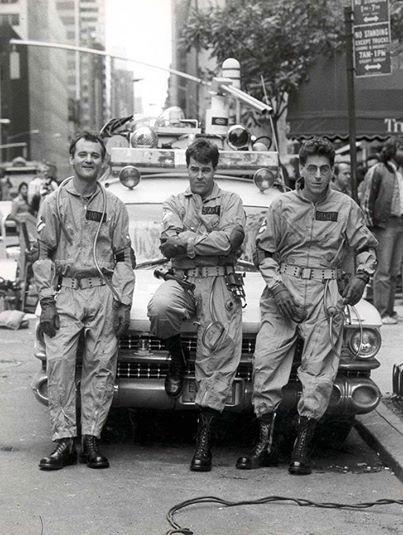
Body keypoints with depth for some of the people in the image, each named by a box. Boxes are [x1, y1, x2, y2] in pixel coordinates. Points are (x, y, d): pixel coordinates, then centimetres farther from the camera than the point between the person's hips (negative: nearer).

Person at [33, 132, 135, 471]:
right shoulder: (54, 203, 8)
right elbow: (43, 255, 5)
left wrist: (124, 304, 3)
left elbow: (123, 258, 12)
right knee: (59, 364, -11)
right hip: (65, 292, -1)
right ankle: (64, 441, -7)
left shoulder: (114, 207, 11)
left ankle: (91, 439, 5)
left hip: (103, 293, 1)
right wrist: (47, 301, -4)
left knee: (101, 367, -1)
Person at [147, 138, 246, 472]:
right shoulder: (175, 203, 18)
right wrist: (208, 239, -5)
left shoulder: (231, 202, 12)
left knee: (219, 357, -12)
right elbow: (168, 244, -1)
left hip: (220, 285, -1)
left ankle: (205, 437, -6)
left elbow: (229, 241, -8)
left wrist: (186, 240, -3)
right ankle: (177, 359, -1)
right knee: (160, 308, -34)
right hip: (182, 281, 1)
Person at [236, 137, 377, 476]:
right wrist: (277, 286, -6)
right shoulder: (282, 206, 6)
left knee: (319, 368, -4)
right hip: (283, 289, 0)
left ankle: (302, 447, 5)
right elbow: (264, 252, 8)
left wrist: (361, 277, -5)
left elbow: (367, 246, 14)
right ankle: (265, 444, 2)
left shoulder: (346, 207, 7)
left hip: (325, 294, 0)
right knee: (266, 361, -7)